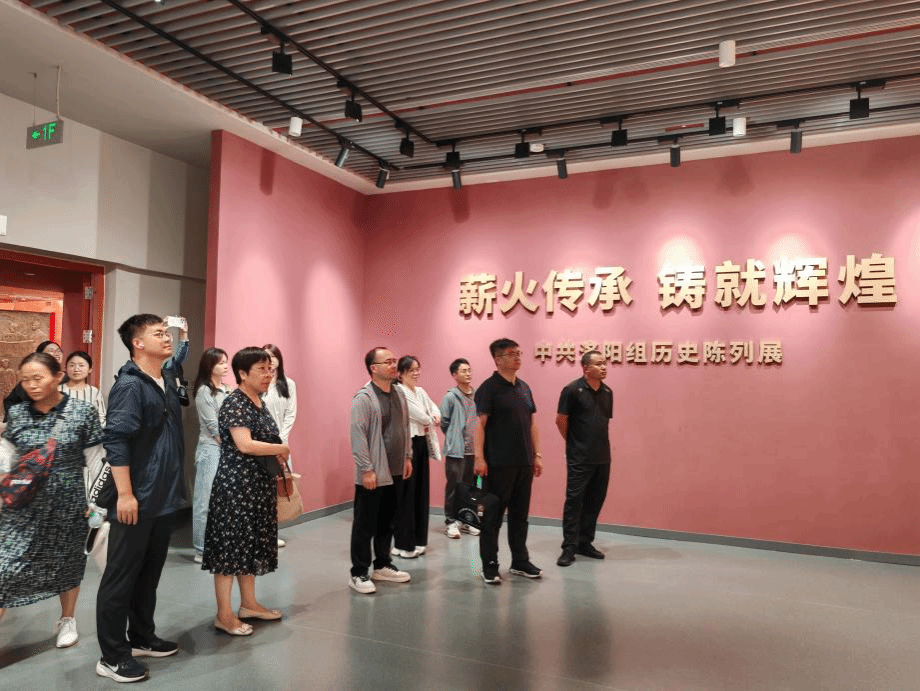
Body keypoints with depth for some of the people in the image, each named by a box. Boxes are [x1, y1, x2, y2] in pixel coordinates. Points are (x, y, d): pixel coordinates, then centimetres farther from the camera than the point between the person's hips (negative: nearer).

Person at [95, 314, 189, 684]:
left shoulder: (167, 376, 9)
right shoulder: (130, 385, -16)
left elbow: (178, 358, 37)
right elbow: (116, 441, -21)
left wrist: (185, 336, 30)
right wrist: (125, 494, -23)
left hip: (165, 497, 8)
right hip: (138, 500, -8)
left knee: (150, 573, 19)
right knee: (121, 577, 4)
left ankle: (142, 638, 33)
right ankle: (112, 656, 15)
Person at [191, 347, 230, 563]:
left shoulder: (225, 389, 13)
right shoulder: (204, 391, -7)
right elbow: (213, 426, -9)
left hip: (227, 448, 7)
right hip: (211, 449, -7)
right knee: (206, 501, -4)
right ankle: (202, 550, 3)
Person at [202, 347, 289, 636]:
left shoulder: (260, 403, 11)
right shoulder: (234, 403, -16)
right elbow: (244, 444, -26)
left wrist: (278, 456, 4)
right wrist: (282, 449, -15)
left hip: (260, 485, 9)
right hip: (236, 486, -9)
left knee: (252, 544, 15)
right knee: (231, 545, -1)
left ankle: (249, 603, 27)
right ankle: (224, 614, 9)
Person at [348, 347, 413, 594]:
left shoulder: (399, 394, 8)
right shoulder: (364, 397, -14)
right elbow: (358, 435, -17)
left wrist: (407, 457, 13)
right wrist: (366, 469, -18)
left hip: (395, 471, 7)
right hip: (373, 474, -7)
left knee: (387, 522, 18)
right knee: (365, 525, 4)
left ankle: (382, 566, 32)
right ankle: (358, 574, 15)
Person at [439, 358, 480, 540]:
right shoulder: (451, 397, -7)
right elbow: (444, 422, -4)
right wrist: (454, 438, 4)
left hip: (474, 450, 4)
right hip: (456, 451, -4)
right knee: (454, 487, 2)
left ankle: (465, 520, 26)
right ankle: (451, 522, 14)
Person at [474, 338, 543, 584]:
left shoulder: (524, 387, 13)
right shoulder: (489, 387, -8)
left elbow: (531, 424, 16)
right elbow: (480, 424, -13)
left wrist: (537, 455, 12)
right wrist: (479, 457, -20)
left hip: (524, 463, 7)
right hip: (498, 463, -7)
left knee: (520, 515, 15)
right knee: (492, 515, 3)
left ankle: (520, 561, 27)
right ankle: (489, 566, 13)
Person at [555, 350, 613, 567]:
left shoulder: (607, 392, 8)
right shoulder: (572, 390, -10)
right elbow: (561, 420, -5)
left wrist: (599, 443, 12)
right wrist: (574, 443, 4)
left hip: (603, 457, 6)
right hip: (579, 458, -6)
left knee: (595, 500, 12)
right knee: (574, 500, -2)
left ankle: (585, 543, 24)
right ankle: (569, 547, 5)